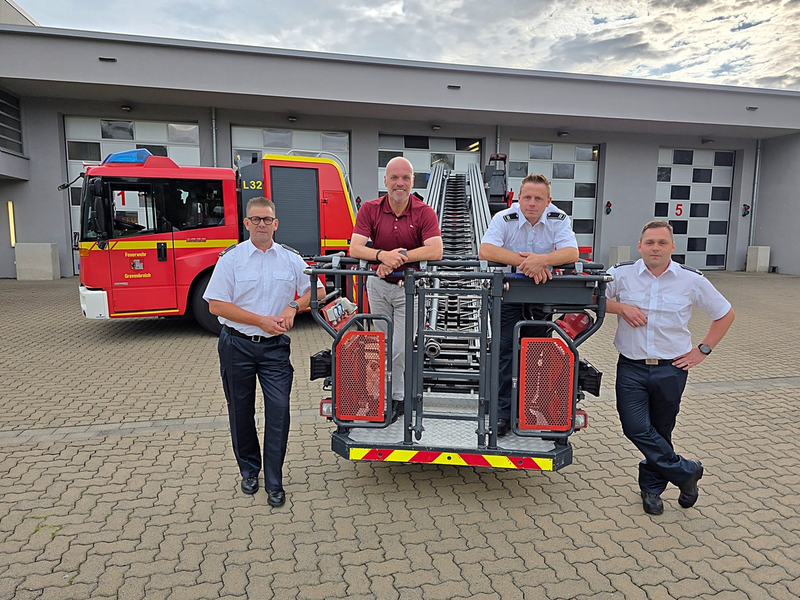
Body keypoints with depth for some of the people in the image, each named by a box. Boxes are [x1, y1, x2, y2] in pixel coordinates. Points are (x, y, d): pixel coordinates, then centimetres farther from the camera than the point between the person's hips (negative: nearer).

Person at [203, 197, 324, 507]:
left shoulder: (291, 259, 4)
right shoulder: (231, 258, -3)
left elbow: (316, 290, 10)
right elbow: (216, 305, -8)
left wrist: (293, 307, -10)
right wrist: (261, 321, -14)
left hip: (275, 347, 1)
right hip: (237, 345, 0)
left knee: (279, 410, -5)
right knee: (241, 411, 11)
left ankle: (274, 482, 8)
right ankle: (249, 470, 31)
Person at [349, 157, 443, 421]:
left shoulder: (424, 212, -11)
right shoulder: (370, 209, -6)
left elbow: (435, 251, -23)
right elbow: (355, 248, -15)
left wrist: (400, 256, -28)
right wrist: (383, 255, -33)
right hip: (379, 285, 3)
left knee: (399, 347, -3)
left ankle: (395, 398, 17)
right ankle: (395, 394, 33)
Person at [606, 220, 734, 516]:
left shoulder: (692, 280, -1)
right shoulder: (622, 274, -3)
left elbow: (725, 314, 10)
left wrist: (703, 349, 4)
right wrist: (620, 307, -15)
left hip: (671, 369, 0)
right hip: (631, 368, 0)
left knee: (661, 433, 12)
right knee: (636, 429, -7)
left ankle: (651, 488, 32)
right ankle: (686, 472, 16)